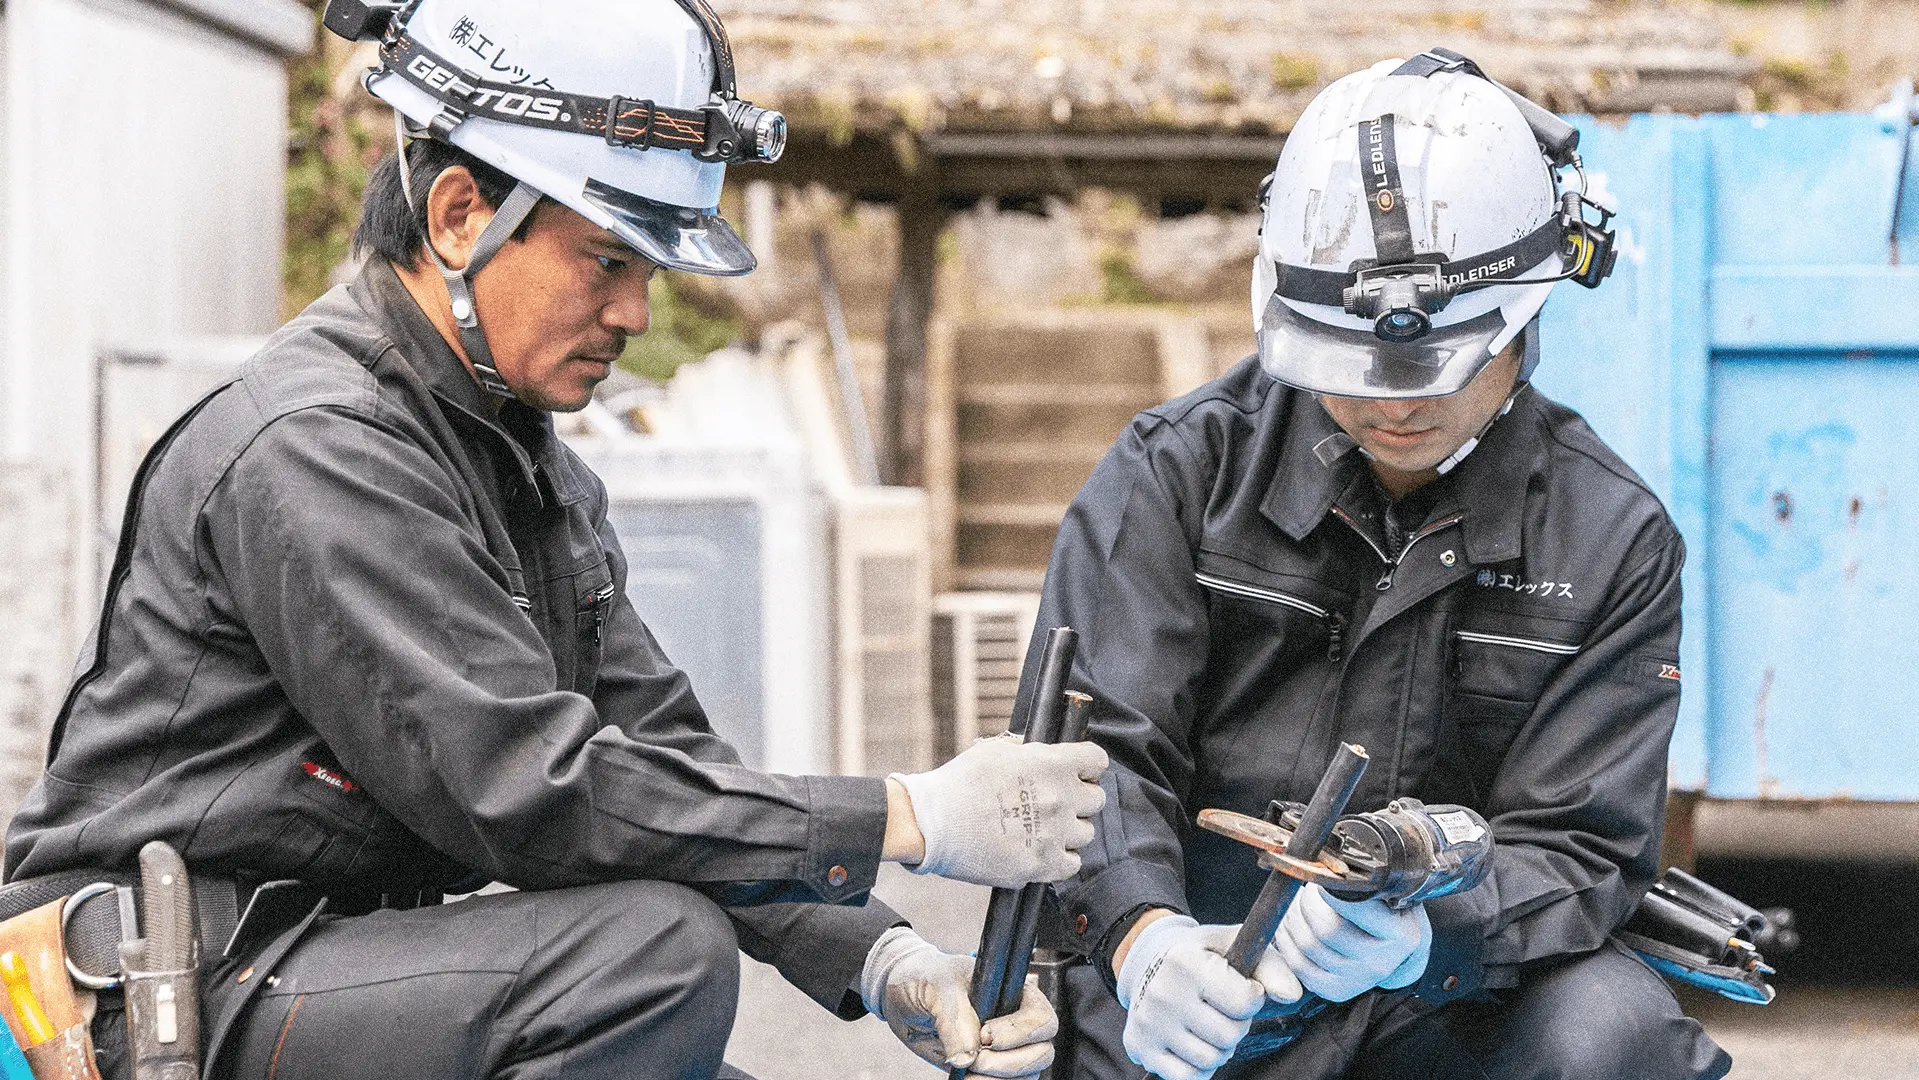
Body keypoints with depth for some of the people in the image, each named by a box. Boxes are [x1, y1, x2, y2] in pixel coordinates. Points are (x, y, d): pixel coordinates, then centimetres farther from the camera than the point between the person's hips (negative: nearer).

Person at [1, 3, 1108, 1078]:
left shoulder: (545, 473, 14)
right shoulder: (317, 449, -19)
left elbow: (660, 751, 9)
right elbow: (530, 793, -25)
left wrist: (883, 961, -7)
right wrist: (913, 820, -22)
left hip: (349, 969, 9)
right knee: (660, 950, -26)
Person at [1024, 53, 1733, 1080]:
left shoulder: (1613, 538, 4)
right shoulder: (1179, 466, 3)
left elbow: (1572, 845, -2)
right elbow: (1093, 742, -5)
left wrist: (1419, 938, -25)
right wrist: (1143, 937, -27)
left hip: (1447, 988, 1)